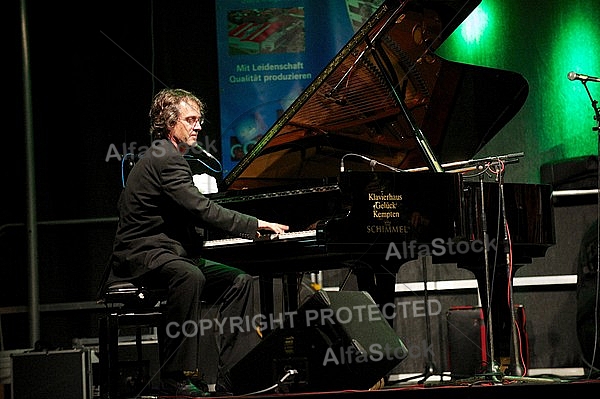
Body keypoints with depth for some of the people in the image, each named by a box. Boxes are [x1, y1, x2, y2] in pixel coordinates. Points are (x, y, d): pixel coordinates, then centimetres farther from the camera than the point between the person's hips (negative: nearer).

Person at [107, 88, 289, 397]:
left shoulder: (169, 158, 21)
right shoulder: (164, 159, -14)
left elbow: (192, 216, 23)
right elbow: (200, 210, -24)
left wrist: (248, 227, 12)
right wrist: (256, 225, -20)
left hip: (173, 251, 11)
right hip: (142, 255, -11)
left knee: (239, 280, 1)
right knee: (190, 276, -39)